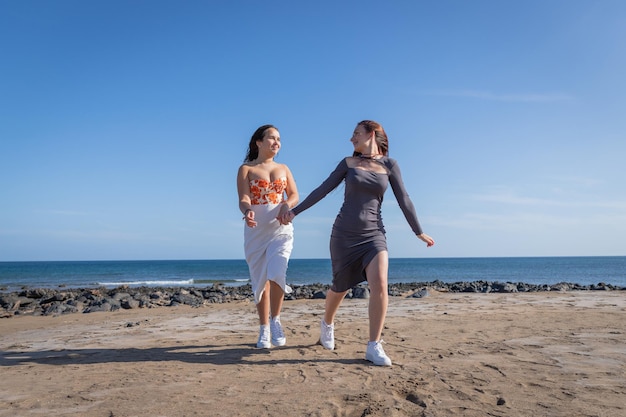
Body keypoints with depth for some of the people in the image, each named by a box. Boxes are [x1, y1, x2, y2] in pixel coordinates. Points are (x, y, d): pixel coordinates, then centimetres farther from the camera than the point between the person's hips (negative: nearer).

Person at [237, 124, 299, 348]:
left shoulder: (284, 168, 14)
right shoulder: (246, 169, 3)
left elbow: (294, 195, 7)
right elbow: (243, 198, -9)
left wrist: (286, 205, -17)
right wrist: (247, 211, -32)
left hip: (281, 227, 1)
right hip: (255, 229, -1)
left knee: (276, 275, -18)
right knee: (260, 280, 4)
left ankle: (275, 319, 3)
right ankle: (264, 329, 16)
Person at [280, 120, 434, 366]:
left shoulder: (389, 165, 4)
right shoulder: (348, 163, 5)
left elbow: (403, 200, 6)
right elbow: (323, 190, 5)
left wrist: (419, 232, 7)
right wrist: (295, 211, 3)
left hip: (374, 234, 0)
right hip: (344, 233, 1)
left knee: (379, 285, -20)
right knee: (340, 288, 11)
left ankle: (374, 347, -8)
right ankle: (327, 323, 41)